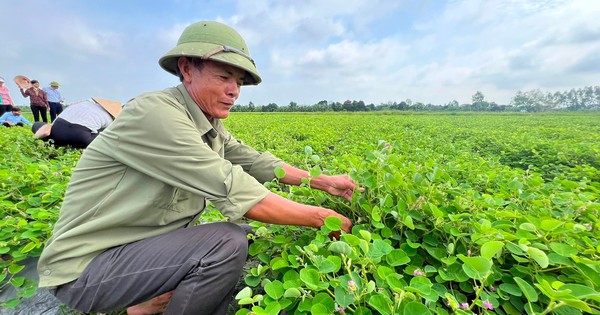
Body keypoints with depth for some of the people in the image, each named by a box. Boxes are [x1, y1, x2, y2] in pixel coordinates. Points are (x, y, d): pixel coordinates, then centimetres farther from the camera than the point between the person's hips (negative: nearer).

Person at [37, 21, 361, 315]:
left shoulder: (210, 127, -1)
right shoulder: (154, 113, -26)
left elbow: (257, 161, 3)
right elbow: (232, 190, -33)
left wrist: (323, 181, -1)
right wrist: (320, 217, -24)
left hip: (150, 243, 8)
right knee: (229, 242, -27)